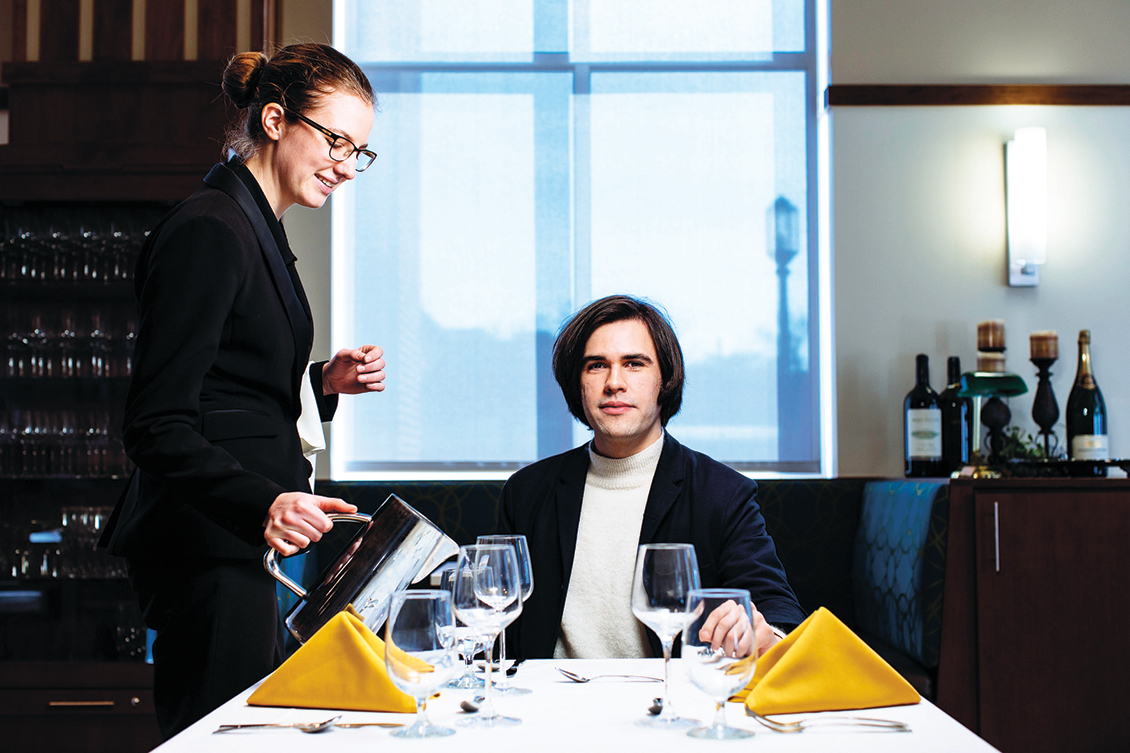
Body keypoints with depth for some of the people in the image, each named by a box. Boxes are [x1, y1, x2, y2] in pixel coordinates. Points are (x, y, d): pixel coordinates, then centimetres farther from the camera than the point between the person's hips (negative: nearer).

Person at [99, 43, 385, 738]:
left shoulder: (259, 231, 17)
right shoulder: (208, 231, -14)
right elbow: (158, 426, -20)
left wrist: (323, 382, 8)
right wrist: (262, 504, -33)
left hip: (247, 548, 10)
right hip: (208, 556, -10)